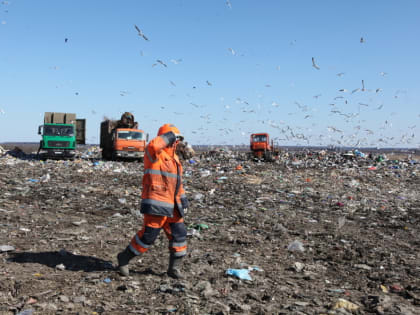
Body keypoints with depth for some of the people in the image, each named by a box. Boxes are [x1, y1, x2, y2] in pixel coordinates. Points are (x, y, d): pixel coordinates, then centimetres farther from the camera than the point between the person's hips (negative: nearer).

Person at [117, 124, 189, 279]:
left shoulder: (174, 157, 19)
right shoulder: (155, 154, -7)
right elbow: (153, 145, -33)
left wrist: (183, 198, 18)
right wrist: (168, 136, -18)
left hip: (172, 206, 8)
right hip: (156, 204, -8)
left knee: (179, 234, 7)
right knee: (149, 235, -6)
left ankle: (174, 268, 20)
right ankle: (124, 258, 15)